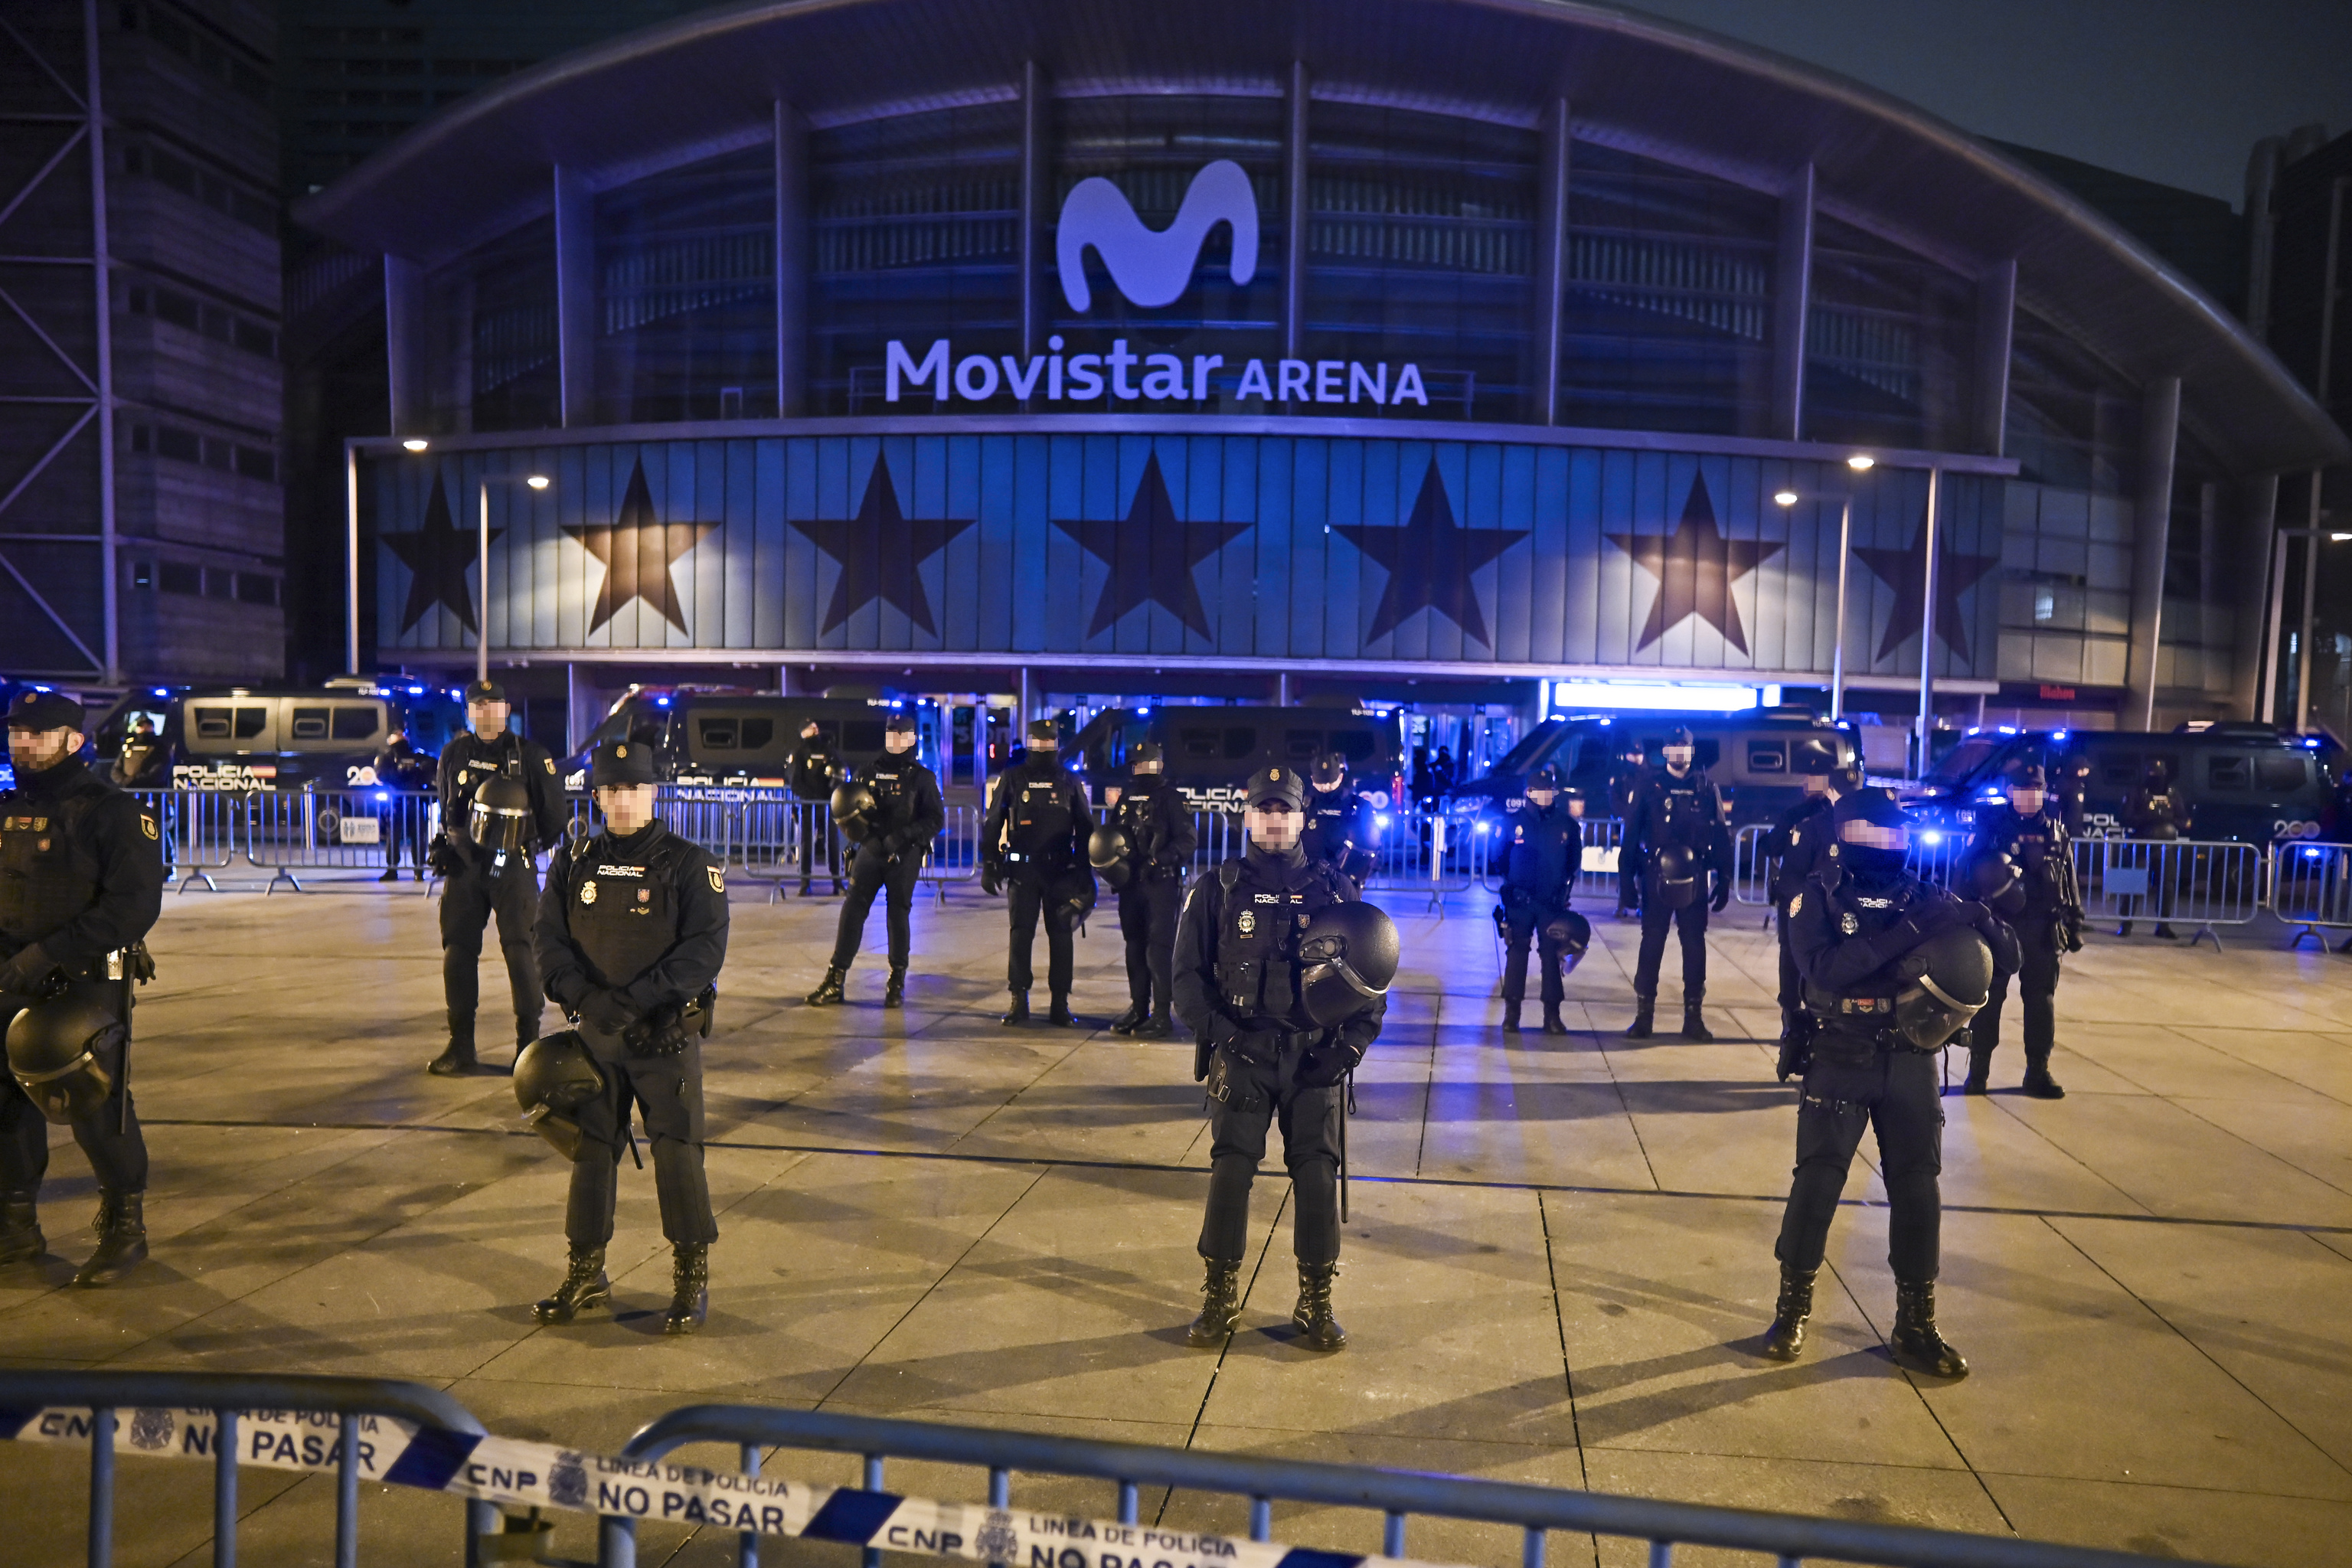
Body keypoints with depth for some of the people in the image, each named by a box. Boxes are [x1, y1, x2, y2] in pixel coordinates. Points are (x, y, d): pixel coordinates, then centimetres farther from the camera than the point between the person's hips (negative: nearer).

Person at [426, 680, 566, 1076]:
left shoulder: (530, 755, 2)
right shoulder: (454, 754, 11)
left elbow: (554, 813, 5)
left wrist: (529, 846, 4)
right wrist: (444, 847, 17)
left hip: (513, 867, -3)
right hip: (464, 866, 4)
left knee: (521, 952, -6)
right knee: (458, 953, 4)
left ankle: (529, 1045, 2)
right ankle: (460, 1048, 13)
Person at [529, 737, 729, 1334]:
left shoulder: (689, 864, -6)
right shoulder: (574, 862, 6)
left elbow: (705, 948, -14)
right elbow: (548, 937, 1)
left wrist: (637, 998, -22)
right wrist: (582, 994, -16)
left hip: (667, 1034, -4)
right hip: (595, 1032, 4)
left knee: (677, 1150, -3)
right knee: (590, 1149, 12)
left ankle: (692, 1279, 10)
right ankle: (586, 1272, 27)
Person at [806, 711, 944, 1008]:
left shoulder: (922, 777, 3)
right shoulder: (867, 772, 11)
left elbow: (936, 820, -2)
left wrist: (901, 836, -14)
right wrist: (852, 824, -8)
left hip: (905, 856, -2)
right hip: (870, 850, 2)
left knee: (898, 915, 2)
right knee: (852, 911, -4)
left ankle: (897, 983, 15)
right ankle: (834, 981, -1)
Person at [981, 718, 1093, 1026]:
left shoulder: (1070, 782, 8)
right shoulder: (1012, 778, 5)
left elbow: (1085, 828, 12)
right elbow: (993, 824, 7)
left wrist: (1085, 870, 6)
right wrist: (990, 864, 1)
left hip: (1061, 871, 1)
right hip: (1022, 870, -1)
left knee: (1061, 935, 1)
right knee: (1021, 935, 1)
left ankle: (1060, 1003, 9)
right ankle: (1019, 1001, 10)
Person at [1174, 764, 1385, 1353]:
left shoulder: (1334, 889, 7)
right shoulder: (1216, 890, 4)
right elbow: (1188, 974, 2)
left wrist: (1352, 1043, -3)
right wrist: (1220, 1033, -10)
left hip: (1315, 1056, 1)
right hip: (1242, 1055, -1)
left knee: (1317, 1172, -1)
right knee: (1230, 1167, -6)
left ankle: (1316, 1302, 13)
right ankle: (1220, 1298, 7)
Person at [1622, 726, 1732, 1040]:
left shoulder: (1706, 789, 5)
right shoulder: (1649, 786, 2)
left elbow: (1720, 837, 6)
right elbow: (1631, 833, 0)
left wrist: (1724, 881, 2)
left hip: (1694, 881, 1)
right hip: (1655, 880, -1)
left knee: (1695, 946, 5)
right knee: (1651, 945, 1)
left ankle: (1693, 1017, 13)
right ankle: (1643, 1015, 7)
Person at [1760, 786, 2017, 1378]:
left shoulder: (1923, 896, 1)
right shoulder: (1816, 897, -8)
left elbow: (2007, 962, 2)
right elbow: (1824, 969, -25)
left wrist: (1984, 920, -21)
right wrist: (1906, 931, -31)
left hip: (1910, 1061, 3)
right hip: (1840, 1060, -3)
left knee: (1917, 1185, 5)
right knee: (1818, 1178, -4)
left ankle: (1915, 1325, 18)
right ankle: (1792, 1307, 13)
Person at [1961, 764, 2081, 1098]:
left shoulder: (2057, 832, 10)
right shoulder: (1991, 826, 0)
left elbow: (2070, 883, 13)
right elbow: (1969, 868, 0)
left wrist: (2075, 926, 12)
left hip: (2043, 932, 3)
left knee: (2041, 1001, 7)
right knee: (1988, 997, 1)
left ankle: (2038, 1071, 16)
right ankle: (1978, 1069, 9)